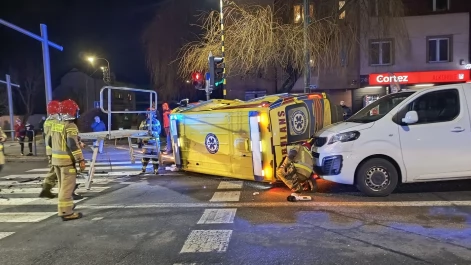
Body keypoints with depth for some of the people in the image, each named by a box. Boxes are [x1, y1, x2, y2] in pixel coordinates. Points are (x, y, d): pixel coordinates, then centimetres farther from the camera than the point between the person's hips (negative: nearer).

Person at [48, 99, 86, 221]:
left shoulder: (55, 125, 11)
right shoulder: (70, 126, -16)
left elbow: (49, 142, 19)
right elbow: (73, 144, -24)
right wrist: (81, 160, -22)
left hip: (56, 159, 9)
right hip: (67, 160, -9)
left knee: (63, 185, 20)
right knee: (67, 186, -5)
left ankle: (64, 207, 32)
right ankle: (66, 212, -3)